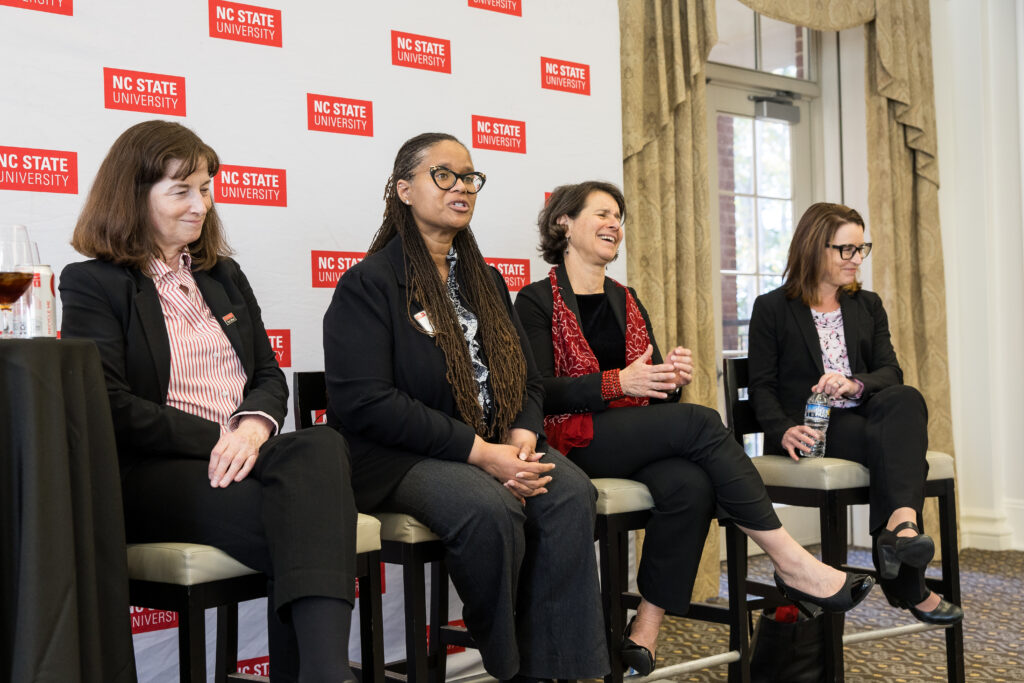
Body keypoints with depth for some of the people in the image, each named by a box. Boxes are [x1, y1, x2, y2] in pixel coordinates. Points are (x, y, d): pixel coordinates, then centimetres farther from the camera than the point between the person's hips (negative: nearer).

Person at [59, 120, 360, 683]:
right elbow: (110, 406, -7)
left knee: (322, 445, -35)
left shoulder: (225, 277, 25)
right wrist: (219, 439, -13)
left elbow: (270, 378, 17)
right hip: (148, 474, -4)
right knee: (301, 525, -35)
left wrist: (254, 426, -7)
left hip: (242, 456, 5)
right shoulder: (92, 285, 5)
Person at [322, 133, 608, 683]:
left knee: (570, 491, -24)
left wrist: (522, 439, -9)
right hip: (401, 458, -5)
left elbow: (526, 379, 16)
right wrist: (479, 452, -20)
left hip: (496, 447, 6)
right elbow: (364, 402, -15)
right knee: (489, 508, -34)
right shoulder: (369, 283, -4)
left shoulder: (484, 281, 19)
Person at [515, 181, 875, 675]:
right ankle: (791, 564, -24)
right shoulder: (537, 301, 3)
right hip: (575, 441, -6)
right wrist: (617, 382, -20)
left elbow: (656, 395, 18)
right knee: (699, 422, -28)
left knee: (689, 484, -30)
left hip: (639, 442, 6)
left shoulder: (626, 301, 22)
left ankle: (645, 632, -26)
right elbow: (536, 391, -10)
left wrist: (672, 378, -6)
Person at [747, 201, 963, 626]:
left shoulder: (868, 305, 21)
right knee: (893, 442, -33)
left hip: (865, 418, 4)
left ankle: (900, 527, -54)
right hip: (810, 432, -4)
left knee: (906, 400, -32)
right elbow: (762, 387, 0)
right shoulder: (772, 309, 7)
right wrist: (785, 431, -22)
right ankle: (909, 586, -40)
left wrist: (855, 384, -18)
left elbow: (891, 372, 7)